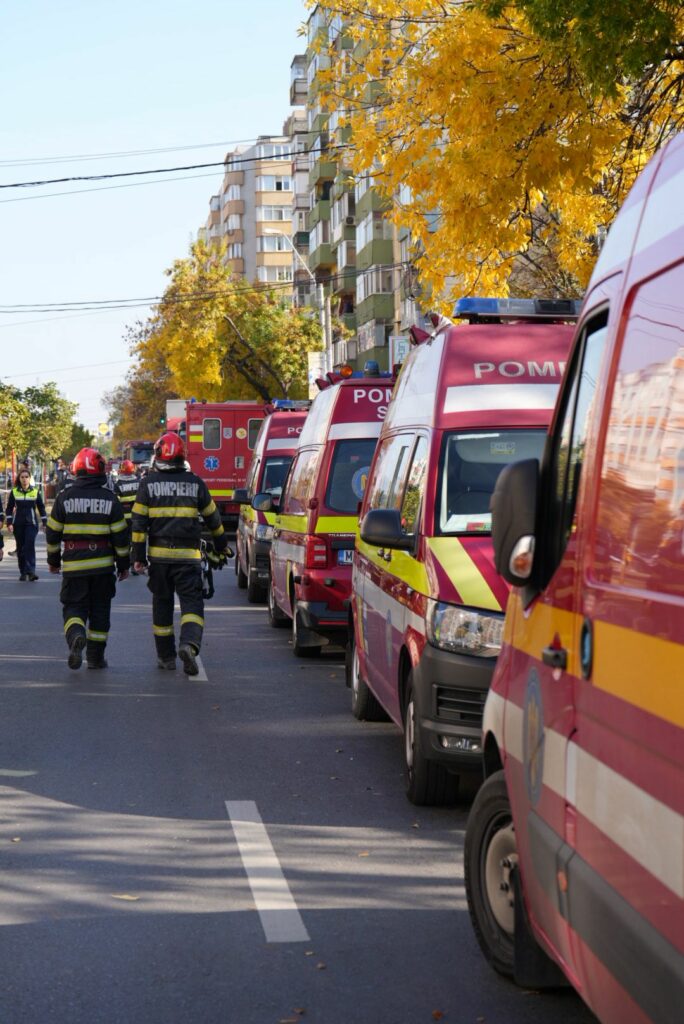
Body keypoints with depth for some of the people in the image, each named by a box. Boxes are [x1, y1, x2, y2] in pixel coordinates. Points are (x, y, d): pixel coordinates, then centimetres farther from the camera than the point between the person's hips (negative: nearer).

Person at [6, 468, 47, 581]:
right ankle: (23, 572, 13)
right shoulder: (14, 492, 3)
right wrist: (9, 523, -3)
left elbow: (41, 507, 7)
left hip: (32, 523, -2)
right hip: (18, 524, 2)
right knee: (20, 548, 5)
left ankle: (30, 571, -20)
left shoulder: (36, 491, 2)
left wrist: (45, 522, 3)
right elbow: (9, 508, 6)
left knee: (30, 546, -15)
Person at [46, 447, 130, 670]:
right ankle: (95, 657, 14)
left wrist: (53, 560, 17)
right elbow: (120, 535, -1)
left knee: (74, 607, 5)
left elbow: (53, 533, 4)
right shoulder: (110, 499, -3)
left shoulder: (64, 498, -1)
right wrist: (124, 564, 9)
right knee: (99, 610, 11)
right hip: (103, 565, 0)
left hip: (73, 564, 0)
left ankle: (76, 635, -26)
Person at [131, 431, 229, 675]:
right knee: (191, 601, -3)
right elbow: (212, 516, 14)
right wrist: (221, 543, 29)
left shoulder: (148, 483, 1)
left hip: (159, 554, 1)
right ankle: (189, 644, -28)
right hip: (188, 555, -1)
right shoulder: (195, 483, 3)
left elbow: (139, 522, -1)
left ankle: (166, 656, 17)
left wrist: (138, 556, 3)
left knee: (162, 604, 12)